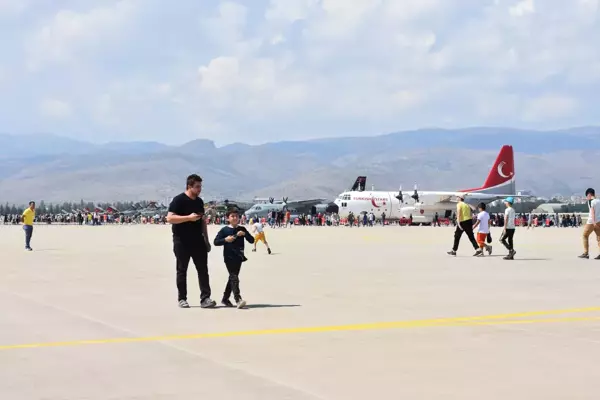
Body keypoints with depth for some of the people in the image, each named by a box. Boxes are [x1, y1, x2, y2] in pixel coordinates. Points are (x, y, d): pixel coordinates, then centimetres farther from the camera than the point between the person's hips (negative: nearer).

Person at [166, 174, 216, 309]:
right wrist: (189, 217, -24)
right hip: (182, 242, -6)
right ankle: (182, 299, 10)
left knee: (203, 269, -2)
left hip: (198, 241, 6)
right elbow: (169, 218, -18)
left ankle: (205, 298, -3)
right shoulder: (178, 200, -9)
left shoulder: (199, 201, 13)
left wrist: (206, 239, 16)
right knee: (182, 270, 3)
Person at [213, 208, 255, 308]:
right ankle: (238, 299, -25)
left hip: (238, 257, 5)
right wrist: (225, 240, -19)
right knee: (234, 277, -15)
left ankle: (225, 299, 27)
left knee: (233, 278, 13)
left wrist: (245, 234, -13)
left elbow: (252, 240, 4)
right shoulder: (224, 230, -2)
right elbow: (216, 242, -3)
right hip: (229, 257, -5)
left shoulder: (242, 229, 8)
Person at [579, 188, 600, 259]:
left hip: (591, 222, -6)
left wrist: (594, 222, -23)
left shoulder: (590, 201, -7)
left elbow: (592, 211, -17)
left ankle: (586, 253, 6)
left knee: (585, 235, 9)